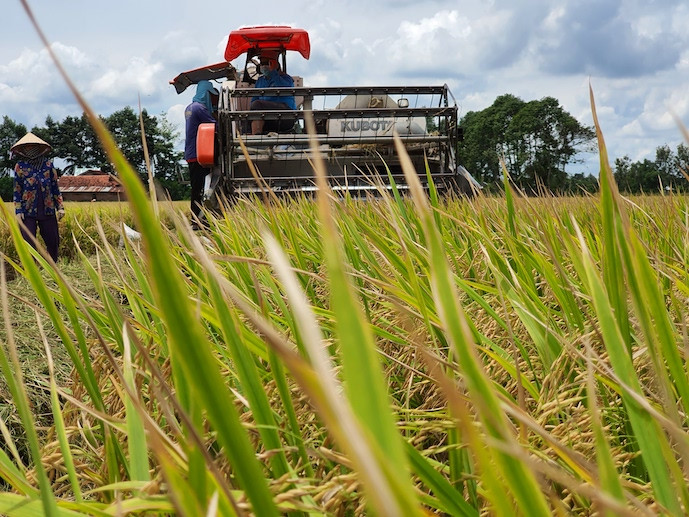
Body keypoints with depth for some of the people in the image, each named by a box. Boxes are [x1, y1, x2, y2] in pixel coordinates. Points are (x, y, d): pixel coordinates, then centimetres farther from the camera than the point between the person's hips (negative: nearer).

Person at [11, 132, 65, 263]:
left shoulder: (47, 163, 7)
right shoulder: (20, 166, 3)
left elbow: (55, 186, 11)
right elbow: (17, 190, 5)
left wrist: (60, 206, 8)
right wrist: (18, 211, -3)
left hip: (48, 210, 2)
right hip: (28, 212, -2)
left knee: (53, 242, 6)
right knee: (28, 244, -6)